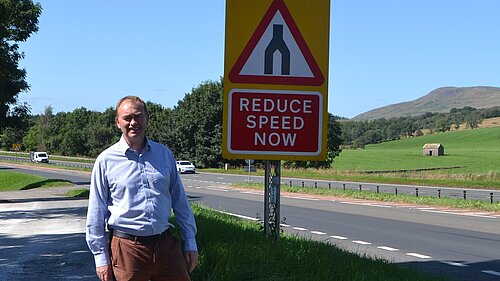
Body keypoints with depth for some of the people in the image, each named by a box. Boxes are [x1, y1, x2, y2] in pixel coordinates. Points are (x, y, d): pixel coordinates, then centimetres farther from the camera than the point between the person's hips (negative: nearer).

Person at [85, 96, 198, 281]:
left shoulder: (164, 154, 9)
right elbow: (96, 213, 1)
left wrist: (190, 243, 11)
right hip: (127, 247, -3)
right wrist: (101, 258, -2)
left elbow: (180, 202, 14)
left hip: (166, 245, 3)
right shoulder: (106, 160, 0)